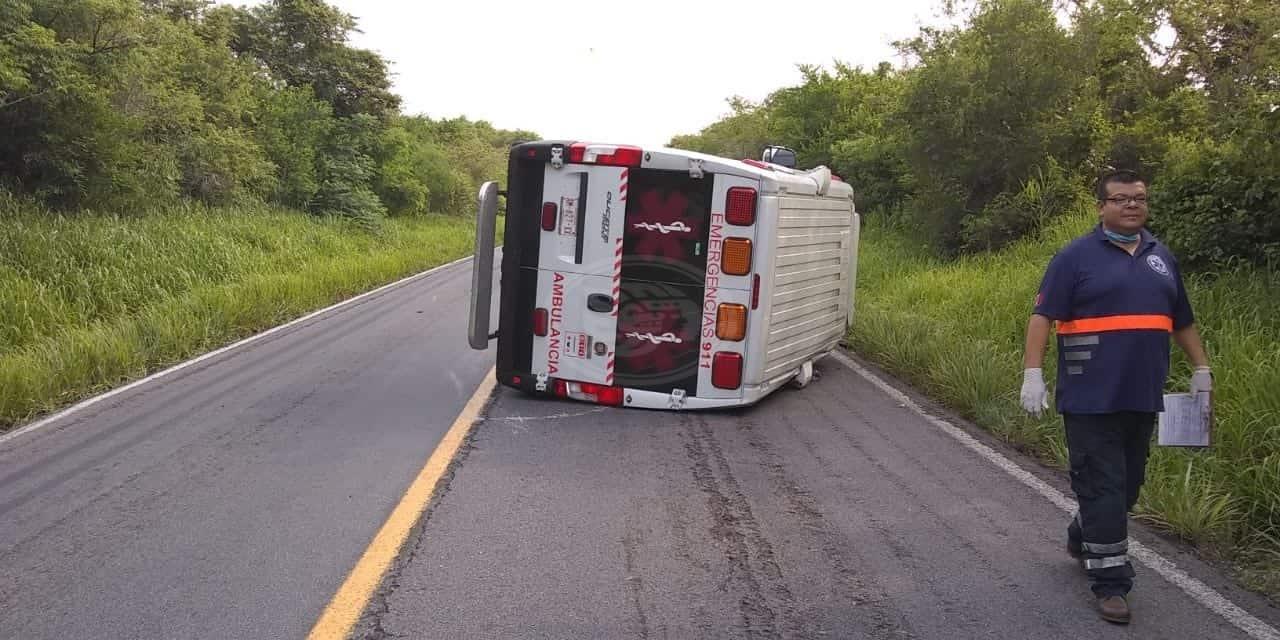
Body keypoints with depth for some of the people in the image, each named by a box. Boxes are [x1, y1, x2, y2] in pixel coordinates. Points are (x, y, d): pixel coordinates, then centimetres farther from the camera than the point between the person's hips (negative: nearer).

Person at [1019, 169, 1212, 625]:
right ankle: (1110, 581, 3)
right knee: (1103, 487, -4)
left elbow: (1182, 321, 23)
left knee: (1127, 484, 15)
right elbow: (1043, 316, -10)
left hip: (1143, 397, 6)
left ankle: (1081, 539, 39)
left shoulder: (1161, 258, 13)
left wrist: (1201, 369, 23)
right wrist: (1033, 373, -18)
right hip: (1091, 398, -6)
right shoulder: (1076, 257, -5)